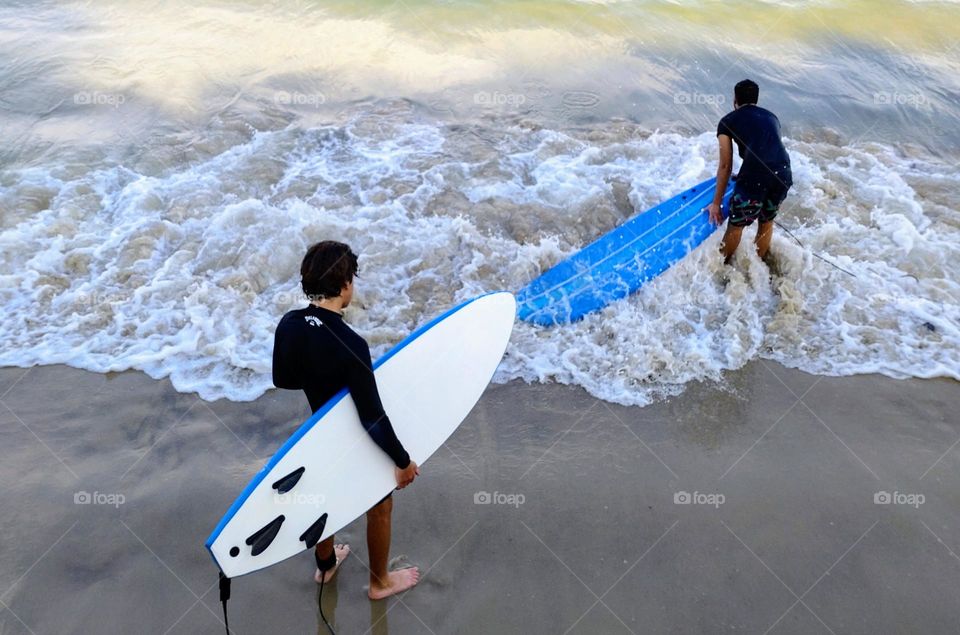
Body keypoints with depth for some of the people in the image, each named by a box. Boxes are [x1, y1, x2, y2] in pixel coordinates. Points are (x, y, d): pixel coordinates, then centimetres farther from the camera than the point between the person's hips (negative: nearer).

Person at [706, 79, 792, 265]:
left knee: (735, 225, 12)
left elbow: (726, 166, 9)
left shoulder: (728, 121, 14)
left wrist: (716, 203, 13)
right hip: (784, 174, 5)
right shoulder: (771, 117, 28)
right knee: (767, 221, 26)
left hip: (755, 175, -5)